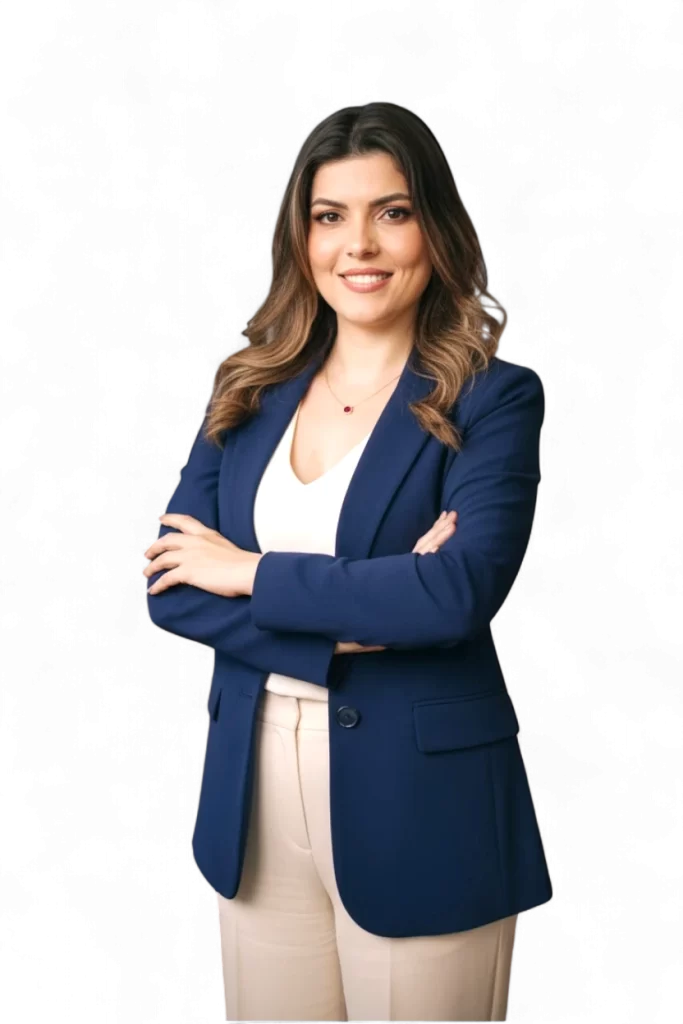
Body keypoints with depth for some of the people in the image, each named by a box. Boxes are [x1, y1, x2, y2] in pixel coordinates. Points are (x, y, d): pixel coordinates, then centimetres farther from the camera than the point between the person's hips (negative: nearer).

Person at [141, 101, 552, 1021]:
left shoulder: (493, 397, -7)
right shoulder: (247, 392, 6)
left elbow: (461, 591, -21)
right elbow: (169, 587, -1)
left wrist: (252, 574, -12)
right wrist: (351, 621, -15)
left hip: (417, 805, -4)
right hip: (250, 797, 4)